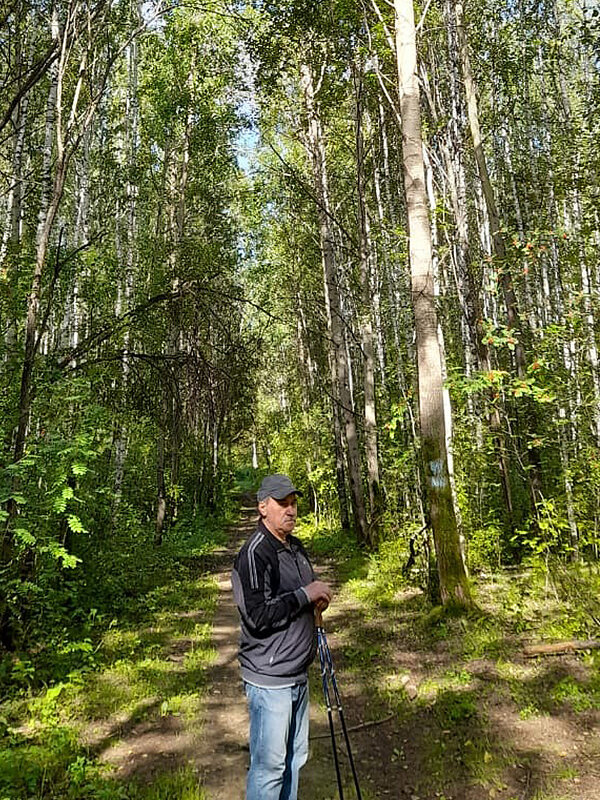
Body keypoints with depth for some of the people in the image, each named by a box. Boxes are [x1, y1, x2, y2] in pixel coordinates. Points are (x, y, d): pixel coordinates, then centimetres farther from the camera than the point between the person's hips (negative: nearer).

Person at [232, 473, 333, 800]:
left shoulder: (296, 547, 9)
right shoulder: (253, 554, -20)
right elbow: (257, 617, -26)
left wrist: (318, 598, 0)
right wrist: (305, 595, -21)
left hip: (298, 675, 9)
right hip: (269, 680, -8)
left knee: (295, 757, 20)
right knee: (269, 764, 3)